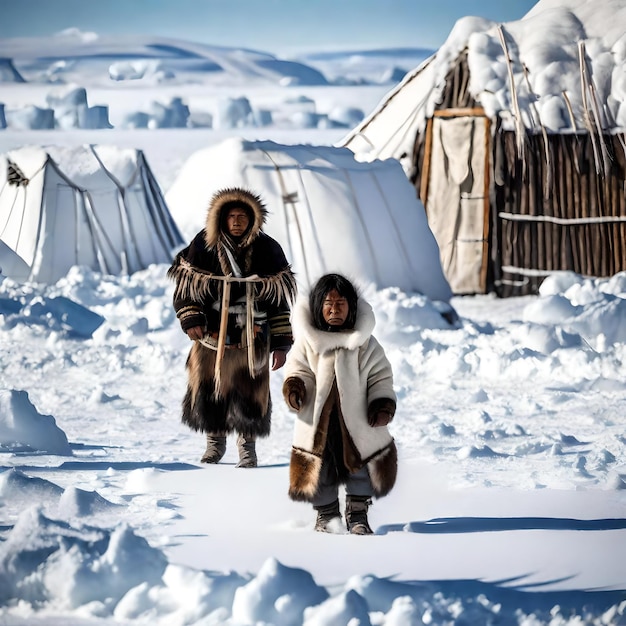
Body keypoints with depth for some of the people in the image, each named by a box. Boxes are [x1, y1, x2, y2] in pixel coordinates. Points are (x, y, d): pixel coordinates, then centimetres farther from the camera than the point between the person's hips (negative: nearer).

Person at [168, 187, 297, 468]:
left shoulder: (267, 250, -1)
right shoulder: (204, 246, -2)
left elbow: (280, 299, 3)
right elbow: (185, 287, 4)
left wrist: (281, 343, 1)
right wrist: (191, 320, -12)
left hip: (252, 338, 0)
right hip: (212, 335, 0)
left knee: (251, 391, -1)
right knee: (209, 389, 5)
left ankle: (248, 445, 17)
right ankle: (215, 440, 26)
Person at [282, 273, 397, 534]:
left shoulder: (364, 342, -1)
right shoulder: (307, 341, -3)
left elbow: (380, 375, 4)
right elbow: (298, 369, 2)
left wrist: (383, 403, -9)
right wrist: (294, 387, -20)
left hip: (356, 418, 1)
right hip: (318, 418, 0)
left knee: (361, 465, 3)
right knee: (321, 467, 4)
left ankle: (358, 514, 18)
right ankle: (326, 514, 22)